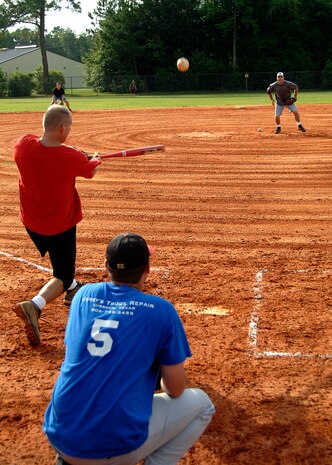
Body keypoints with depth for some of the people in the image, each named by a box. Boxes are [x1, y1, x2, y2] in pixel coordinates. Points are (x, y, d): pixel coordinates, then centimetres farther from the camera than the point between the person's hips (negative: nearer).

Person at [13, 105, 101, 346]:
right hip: (60, 225, -6)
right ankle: (35, 305, -17)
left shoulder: (24, 145, -16)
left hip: (31, 222, 6)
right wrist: (96, 159, 22)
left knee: (61, 257, 33)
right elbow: (91, 171, 0)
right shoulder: (72, 157, -24)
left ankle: (73, 289, 51)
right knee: (63, 276, 6)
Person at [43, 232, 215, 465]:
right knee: (201, 403, 16)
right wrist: (163, 377, 23)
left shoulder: (84, 294, 6)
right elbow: (176, 390, -1)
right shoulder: (161, 310, -6)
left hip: (59, 440, 5)